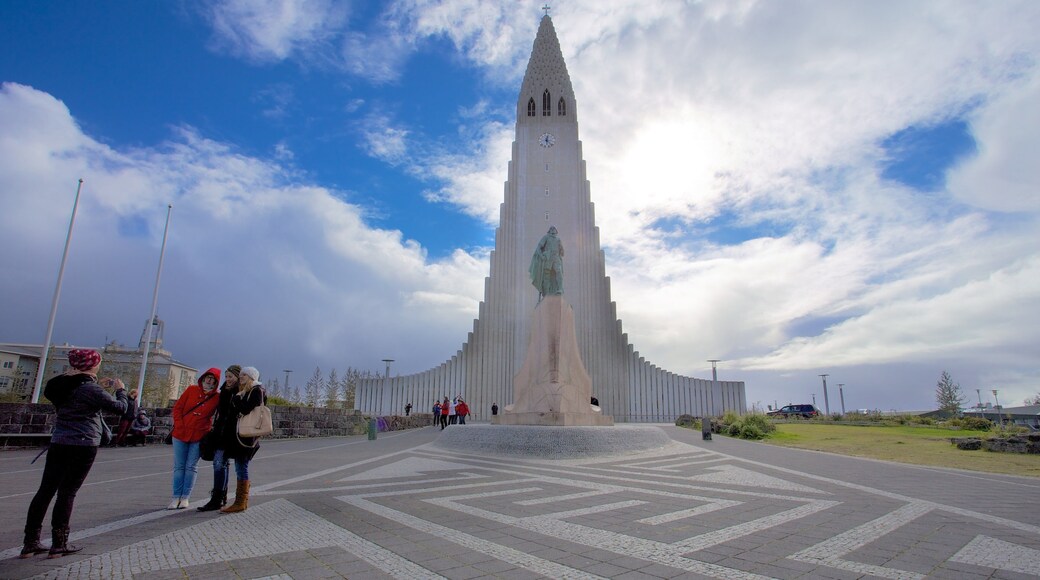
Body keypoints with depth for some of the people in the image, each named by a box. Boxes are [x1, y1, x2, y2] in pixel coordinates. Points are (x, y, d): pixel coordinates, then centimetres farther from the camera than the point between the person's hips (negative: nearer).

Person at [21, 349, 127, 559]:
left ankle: (30, 543, 14)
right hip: (83, 446, -6)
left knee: (45, 490, 11)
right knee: (67, 492, -1)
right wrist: (120, 390, 7)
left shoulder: (59, 385, 6)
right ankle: (59, 544, 7)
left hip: (58, 443, 6)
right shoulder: (91, 389, -15)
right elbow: (120, 407, -10)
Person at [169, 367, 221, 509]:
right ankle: (176, 497, 13)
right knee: (179, 466, 6)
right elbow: (177, 408, 2)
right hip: (180, 434, 1)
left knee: (191, 467, 5)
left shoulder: (217, 397, -3)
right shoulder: (191, 390, 0)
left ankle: (185, 498, 12)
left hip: (199, 437, -1)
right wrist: (179, 425, -6)